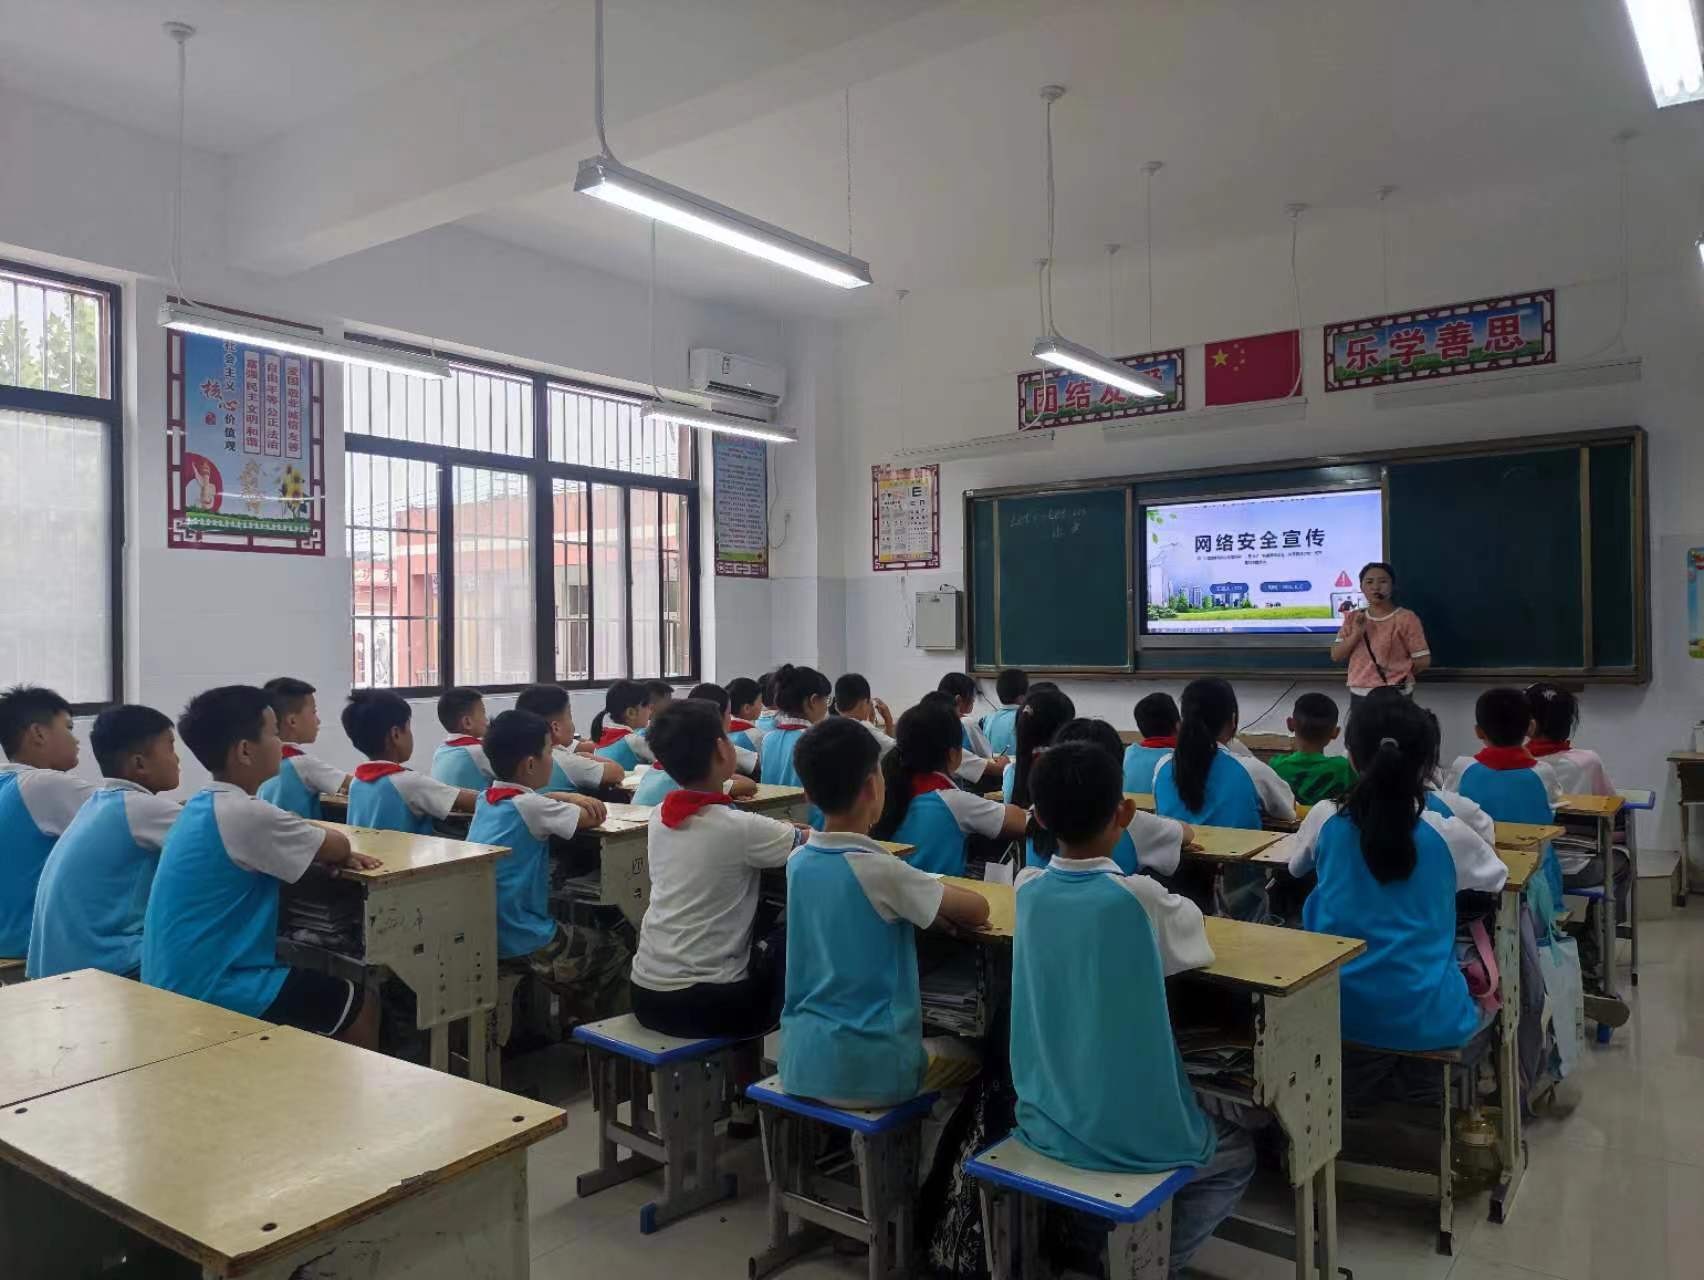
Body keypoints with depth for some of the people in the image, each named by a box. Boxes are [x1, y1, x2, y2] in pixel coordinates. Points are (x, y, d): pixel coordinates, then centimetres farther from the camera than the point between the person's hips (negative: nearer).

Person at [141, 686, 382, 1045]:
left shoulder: (203, 806, 7)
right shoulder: (244, 814, -22)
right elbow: (337, 845, -9)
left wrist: (332, 854, 3)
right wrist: (335, 852, 13)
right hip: (209, 989, -9)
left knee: (323, 984, 27)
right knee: (361, 1005, 2)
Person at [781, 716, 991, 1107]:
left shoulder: (798, 863, 0)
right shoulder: (877, 869, -19)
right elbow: (978, 912, -8)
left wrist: (930, 906, 4)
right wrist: (944, 905, 11)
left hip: (799, 1061, 6)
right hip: (869, 1072, -6)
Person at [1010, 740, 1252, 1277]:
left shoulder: (1029, 889, -7)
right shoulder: (1138, 897, -20)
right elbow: (1196, 939, 1)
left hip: (1043, 1124, 5)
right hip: (1133, 1139, -5)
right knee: (1237, 1152, 26)